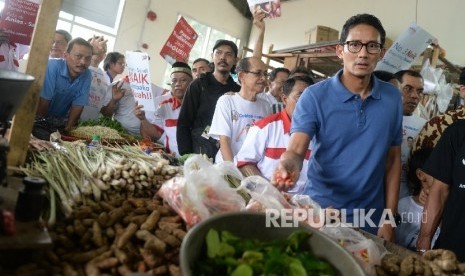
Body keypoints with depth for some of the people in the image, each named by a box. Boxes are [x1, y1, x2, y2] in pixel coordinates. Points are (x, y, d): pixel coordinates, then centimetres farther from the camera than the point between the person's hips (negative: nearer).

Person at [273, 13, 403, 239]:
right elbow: (296, 149, -19)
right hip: (318, 210, -2)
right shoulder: (314, 96, -12)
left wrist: (389, 217, 0)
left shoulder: (392, 99, -2)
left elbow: (393, 159, 3)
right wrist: (289, 164, -43)